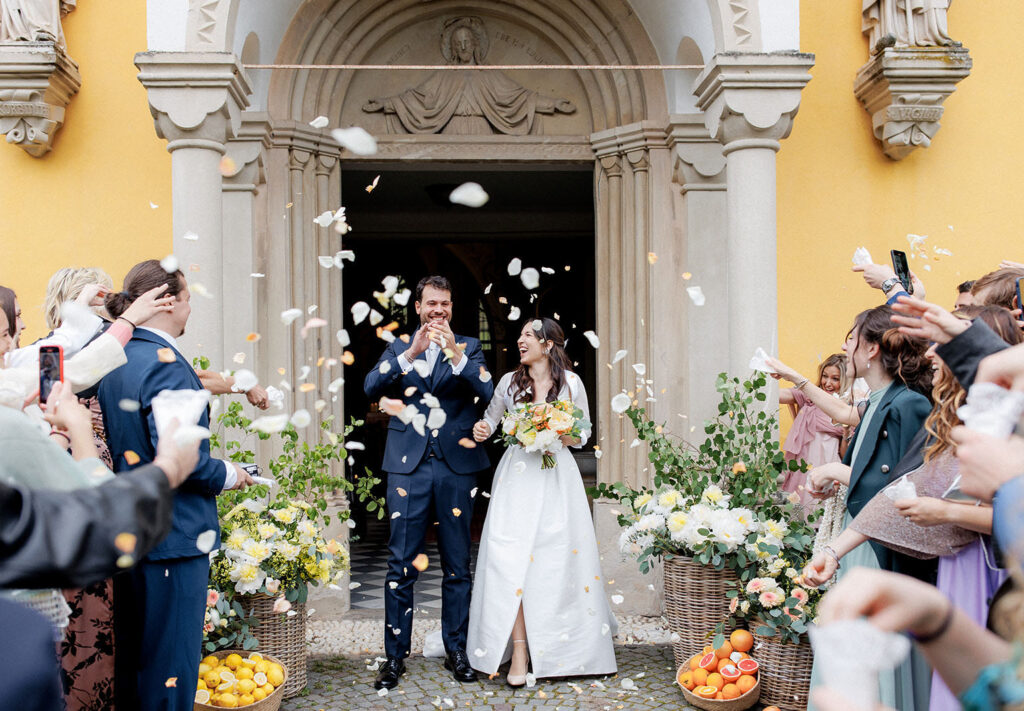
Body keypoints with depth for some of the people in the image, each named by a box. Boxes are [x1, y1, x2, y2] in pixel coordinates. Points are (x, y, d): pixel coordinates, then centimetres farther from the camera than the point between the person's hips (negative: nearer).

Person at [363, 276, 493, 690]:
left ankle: (456, 651, 20)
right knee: (401, 567, 1)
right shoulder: (398, 348, 11)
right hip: (408, 468, 0)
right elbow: (371, 387, -6)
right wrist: (410, 352, -17)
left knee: (457, 566, 8)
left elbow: (486, 392, -7)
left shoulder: (468, 347, 9)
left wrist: (455, 352, -18)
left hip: (456, 467, 0)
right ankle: (395, 656, 10)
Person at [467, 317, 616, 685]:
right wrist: (484, 429, 0)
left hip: (556, 477, -1)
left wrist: (559, 436, -10)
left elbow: (583, 433, 10)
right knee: (510, 556, -10)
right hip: (517, 476, 1)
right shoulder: (509, 381, 8)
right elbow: (492, 417, 21)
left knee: (559, 556, -3)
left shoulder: (571, 383, 3)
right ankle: (519, 651, -6)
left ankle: (566, 648, 15)